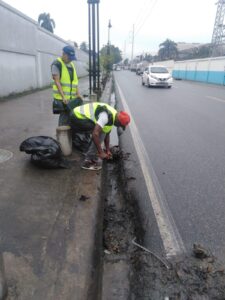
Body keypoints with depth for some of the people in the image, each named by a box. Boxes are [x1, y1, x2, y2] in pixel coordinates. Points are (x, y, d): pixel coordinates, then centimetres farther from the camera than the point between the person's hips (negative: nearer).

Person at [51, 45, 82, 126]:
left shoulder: (71, 65, 17)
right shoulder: (56, 64, -6)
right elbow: (57, 82, -13)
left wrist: (78, 94, 9)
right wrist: (63, 97, -21)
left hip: (72, 97, 7)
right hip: (62, 98, -7)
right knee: (64, 117, -8)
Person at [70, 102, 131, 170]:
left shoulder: (112, 115, 7)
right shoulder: (106, 116, -25)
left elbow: (107, 134, 18)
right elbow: (95, 134, -31)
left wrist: (107, 150, 22)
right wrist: (101, 152, -22)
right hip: (77, 117, -10)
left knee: (103, 131, 13)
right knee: (100, 132, -15)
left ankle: (89, 157, 17)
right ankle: (89, 160, -10)